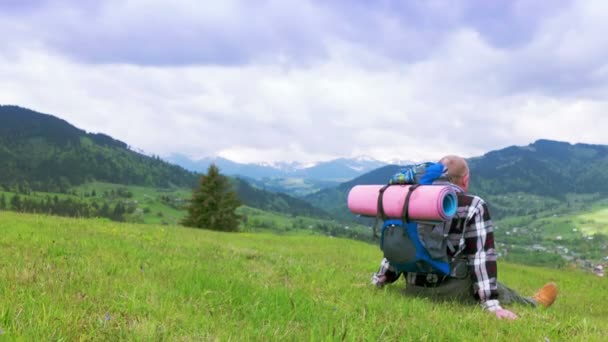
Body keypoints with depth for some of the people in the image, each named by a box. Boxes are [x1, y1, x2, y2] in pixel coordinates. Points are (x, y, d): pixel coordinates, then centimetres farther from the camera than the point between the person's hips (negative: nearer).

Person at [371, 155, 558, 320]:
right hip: (451, 290, -5)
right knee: (501, 292, 24)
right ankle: (535, 303, 48)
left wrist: (381, 279, 20)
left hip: (413, 289, 6)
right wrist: (492, 304, -14)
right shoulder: (474, 206, -9)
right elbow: (482, 254, -14)